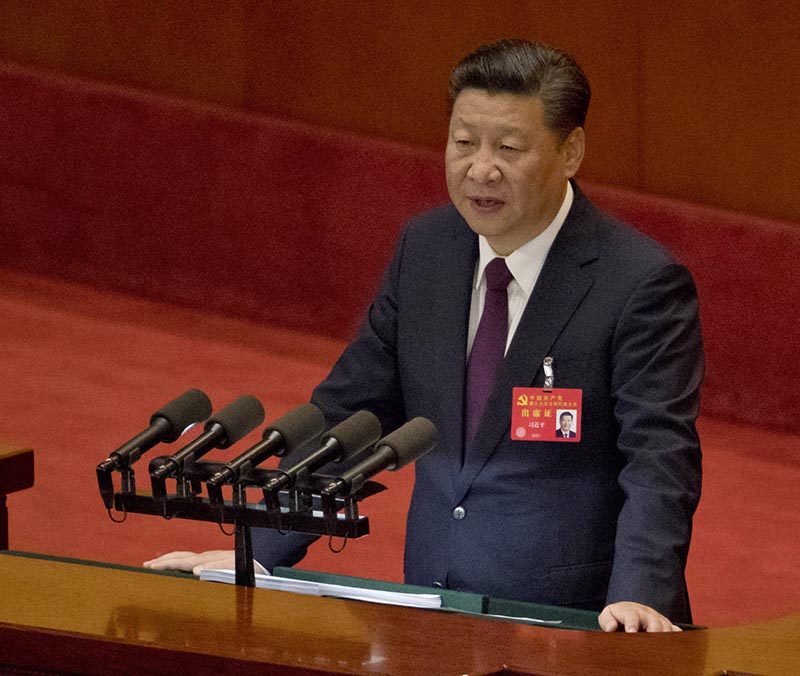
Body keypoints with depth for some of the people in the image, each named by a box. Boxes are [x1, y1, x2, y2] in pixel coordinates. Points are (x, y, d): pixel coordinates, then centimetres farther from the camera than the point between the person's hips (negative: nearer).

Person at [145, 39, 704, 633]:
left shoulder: (644, 284, -9)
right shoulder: (424, 248, 9)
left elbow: (659, 458, -17)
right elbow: (348, 413, 14)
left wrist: (637, 596, -33)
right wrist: (260, 553, 4)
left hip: (577, 628, -4)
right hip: (436, 623, 4)